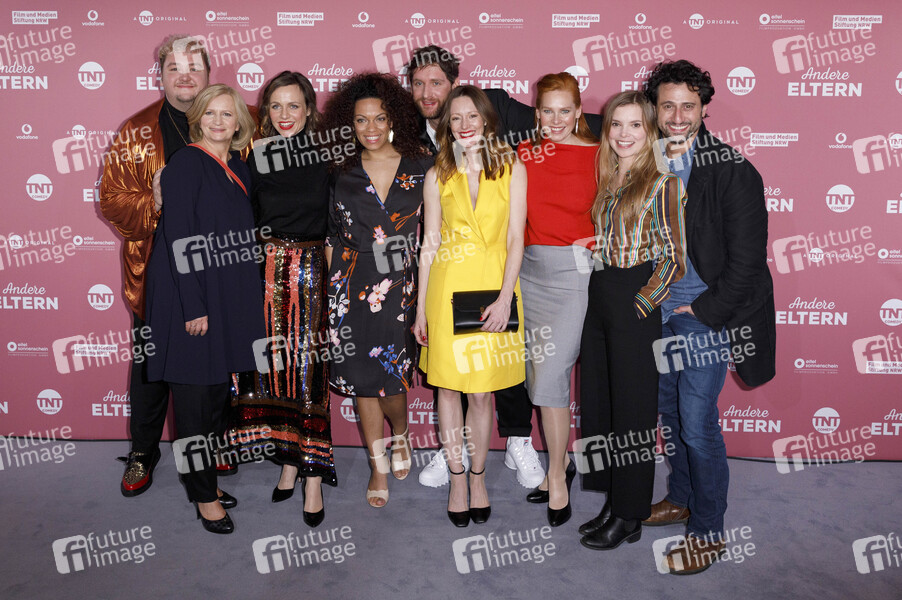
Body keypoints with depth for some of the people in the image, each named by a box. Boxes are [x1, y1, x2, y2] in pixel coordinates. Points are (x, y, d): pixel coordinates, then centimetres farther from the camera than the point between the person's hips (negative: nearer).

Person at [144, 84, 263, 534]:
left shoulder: (238, 169, 12)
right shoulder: (185, 164, -10)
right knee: (195, 393, 2)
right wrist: (193, 307, -20)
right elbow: (178, 238, -16)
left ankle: (205, 479, 30)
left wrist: (247, 301, 11)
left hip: (230, 301, 7)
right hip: (192, 298, -7)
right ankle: (204, 496, 14)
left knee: (219, 391, 14)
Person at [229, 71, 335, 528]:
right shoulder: (254, 158, 7)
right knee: (273, 365, 6)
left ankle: (313, 478, 6)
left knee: (309, 369, -3)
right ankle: (289, 463, 23)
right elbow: (243, 223, 11)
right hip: (267, 273, 3)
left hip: (313, 271, -3)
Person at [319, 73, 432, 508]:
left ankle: (400, 435, 33)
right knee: (362, 378, 7)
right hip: (351, 287, 2)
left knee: (391, 377, -2)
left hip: (400, 285, -2)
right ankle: (379, 466, 25)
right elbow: (332, 235, 10)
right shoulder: (342, 172, 6)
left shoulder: (421, 169, 1)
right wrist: (330, 287, 5)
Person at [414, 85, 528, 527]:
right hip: (448, 287, 1)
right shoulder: (438, 175, 6)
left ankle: (478, 477, 23)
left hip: (494, 287, -1)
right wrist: (421, 308, 3)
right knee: (449, 386, 6)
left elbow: (515, 239, -2)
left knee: (483, 391, 5)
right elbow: (429, 244, 5)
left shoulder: (511, 169, 3)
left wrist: (505, 296, -13)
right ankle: (457, 479, 21)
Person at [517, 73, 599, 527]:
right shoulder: (524, 155, 9)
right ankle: (561, 463, 27)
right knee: (542, 370, 9)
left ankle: (556, 476, 9)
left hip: (577, 269, -4)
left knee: (551, 373, -8)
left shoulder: (597, 155, 0)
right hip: (532, 268, 4)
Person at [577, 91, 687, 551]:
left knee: (632, 409, 2)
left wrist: (639, 303, -13)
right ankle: (611, 500, 28)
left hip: (635, 307, -8)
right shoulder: (608, 182, 13)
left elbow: (674, 259, -11)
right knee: (597, 402, 13)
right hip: (599, 299, 8)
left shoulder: (663, 184, -9)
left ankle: (629, 517, 16)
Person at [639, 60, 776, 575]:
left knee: (697, 423, -3)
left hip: (706, 314, -6)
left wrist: (705, 310, -12)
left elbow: (747, 258, -13)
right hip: (659, 307, 6)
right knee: (669, 410, 17)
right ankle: (681, 498, 38)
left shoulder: (733, 171, -13)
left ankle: (708, 531, 15)